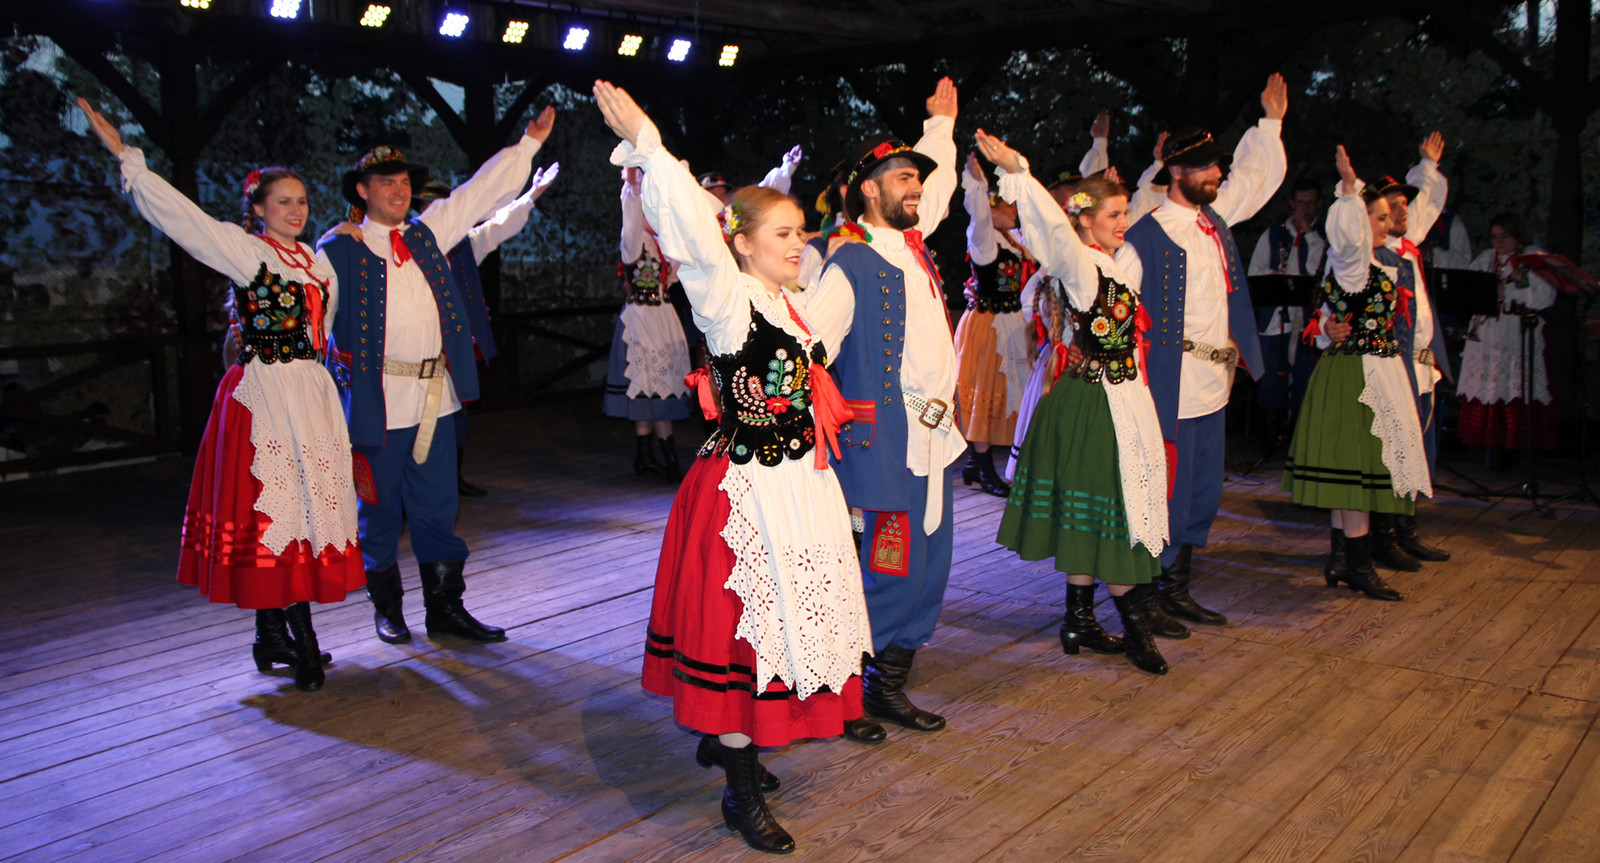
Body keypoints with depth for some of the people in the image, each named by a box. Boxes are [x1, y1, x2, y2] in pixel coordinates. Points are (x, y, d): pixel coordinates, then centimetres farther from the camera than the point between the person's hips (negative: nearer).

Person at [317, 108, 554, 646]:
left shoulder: (427, 233, 12)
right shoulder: (337, 252, -2)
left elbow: (482, 192, 16)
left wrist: (530, 143, 15)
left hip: (434, 397, 4)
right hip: (376, 402, -4)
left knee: (437, 508, 10)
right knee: (379, 508, 8)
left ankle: (446, 608, 19)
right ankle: (387, 609, 24)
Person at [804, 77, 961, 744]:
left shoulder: (912, 243, 12)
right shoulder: (850, 266, -12)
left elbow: (938, 183, 32)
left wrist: (941, 125, 41)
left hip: (933, 441, 8)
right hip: (882, 446, -8)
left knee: (925, 568, 12)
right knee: (875, 572, -2)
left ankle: (890, 688, 25)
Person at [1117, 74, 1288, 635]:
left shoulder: (1215, 217, 11)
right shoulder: (1148, 233, -12)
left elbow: (1256, 177, 29)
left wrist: (1271, 123, 28)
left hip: (1213, 383, 9)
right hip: (1172, 385, -9)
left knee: (1203, 493, 14)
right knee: (1167, 494, -5)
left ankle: (1178, 592, 26)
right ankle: (1144, 598, 7)